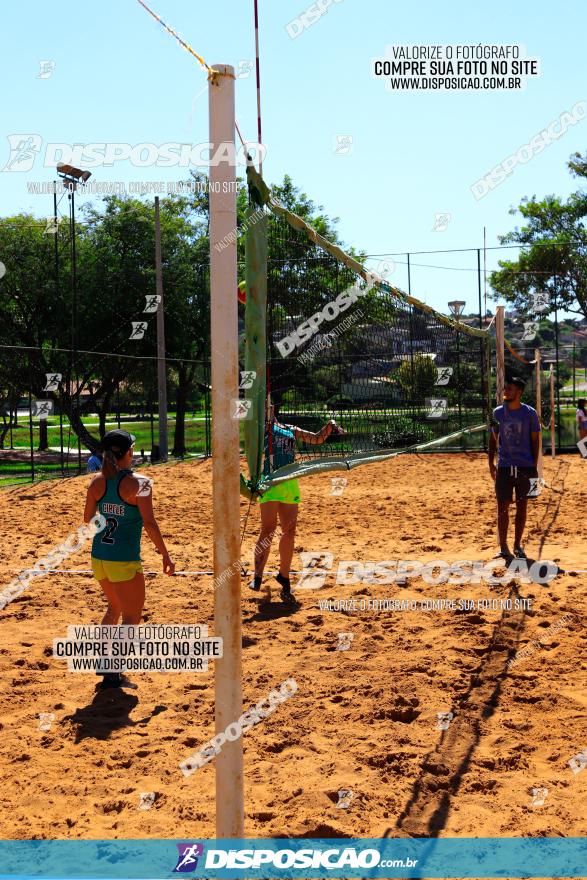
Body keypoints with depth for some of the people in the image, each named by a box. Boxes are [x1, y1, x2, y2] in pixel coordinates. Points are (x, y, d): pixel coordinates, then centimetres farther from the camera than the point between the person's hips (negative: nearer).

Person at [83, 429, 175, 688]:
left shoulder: (97, 482, 0)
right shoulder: (138, 483, -15)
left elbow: (87, 518, 10)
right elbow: (150, 524, -19)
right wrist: (165, 555, -11)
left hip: (99, 557, 6)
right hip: (124, 561, -6)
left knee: (115, 607, 28)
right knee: (131, 618, 7)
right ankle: (112, 673, 1)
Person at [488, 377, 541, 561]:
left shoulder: (530, 413, -2)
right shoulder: (497, 413, 4)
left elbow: (535, 440, 2)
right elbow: (493, 439, 10)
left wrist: (535, 466, -3)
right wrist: (491, 464, 3)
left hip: (525, 467, -1)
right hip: (504, 466, 1)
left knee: (522, 507, 6)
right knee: (502, 507, -2)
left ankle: (518, 546, 17)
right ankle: (503, 548, 3)